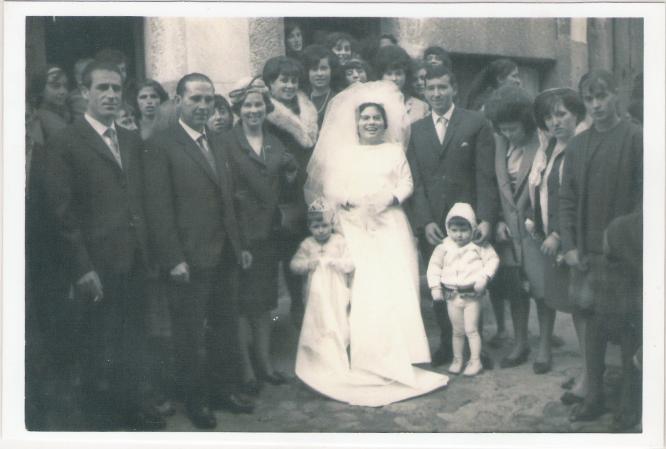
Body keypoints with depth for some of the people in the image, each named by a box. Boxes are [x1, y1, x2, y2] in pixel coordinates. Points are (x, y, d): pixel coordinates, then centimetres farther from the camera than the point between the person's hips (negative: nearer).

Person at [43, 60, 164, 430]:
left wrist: (147, 247, 6)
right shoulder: (66, 143, -7)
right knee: (101, 345, 8)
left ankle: (131, 404, 31)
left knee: (133, 340, 15)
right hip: (99, 263, -5)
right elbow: (64, 212, -10)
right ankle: (102, 417, 24)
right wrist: (82, 268, -14)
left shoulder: (132, 141, 12)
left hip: (135, 260, 5)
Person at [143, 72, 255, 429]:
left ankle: (225, 389, 28)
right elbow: (159, 208, -13)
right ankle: (196, 400, 20)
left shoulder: (218, 144, 14)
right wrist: (174, 259, -17)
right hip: (190, 260, -6)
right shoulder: (161, 146, -9)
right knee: (191, 334, 6)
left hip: (225, 257, 7)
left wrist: (240, 245, 14)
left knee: (226, 328, 14)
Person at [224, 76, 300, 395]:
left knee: (264, 300, 13)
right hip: (240, 231, -5)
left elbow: (291, 173, 7)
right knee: (242, 302, 0)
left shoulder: (275, 142, 12)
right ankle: (246, 369, 9)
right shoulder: (227, 143, -6)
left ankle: (264, 362, 23)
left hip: (267, 232, 6)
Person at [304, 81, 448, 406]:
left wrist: (389, 199, -11)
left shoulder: (394, 150, 16)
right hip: (353, 226, 0)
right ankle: (363, 358, -5)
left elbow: (406, 184, 7)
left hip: (389, 225, 1)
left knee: (395, 288, -8)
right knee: (359, 290, -10)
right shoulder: (341, 153, 13)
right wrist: (348, 201, -11)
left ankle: (396, 357, -1)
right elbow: (328, 189, 6)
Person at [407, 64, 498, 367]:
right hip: (431, 224, 2)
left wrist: (486, 218, -11)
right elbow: (415, 181, 5)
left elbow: (486, 177, -3)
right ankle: (448, 345, 16)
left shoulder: (476, 124, 2)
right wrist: (425, 222, -6)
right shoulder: (416, 130, 10)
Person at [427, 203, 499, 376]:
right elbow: (434, 266, 2)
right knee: (457, 331, 12)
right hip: (452, 295, 3)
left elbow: (493, 259, -6)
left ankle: (475, 361, 8)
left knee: (471, 329, -2)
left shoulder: (478, 246, -4)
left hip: (472, 294, -2)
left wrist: (483, 277, -18)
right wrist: (435, 287, -6)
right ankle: (457, 359, 24)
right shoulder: (443, 248, 0)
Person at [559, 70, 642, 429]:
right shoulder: (578, 144, 9)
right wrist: (569, 246, 1)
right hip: (586, 252, 5)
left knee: (628, 328, 4)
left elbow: (644, 197, -9)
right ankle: (594, 396, 22)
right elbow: (567, 198, 9)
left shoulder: (636, 139, -6)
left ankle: (629, 403, 15)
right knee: (593, 324, 11)